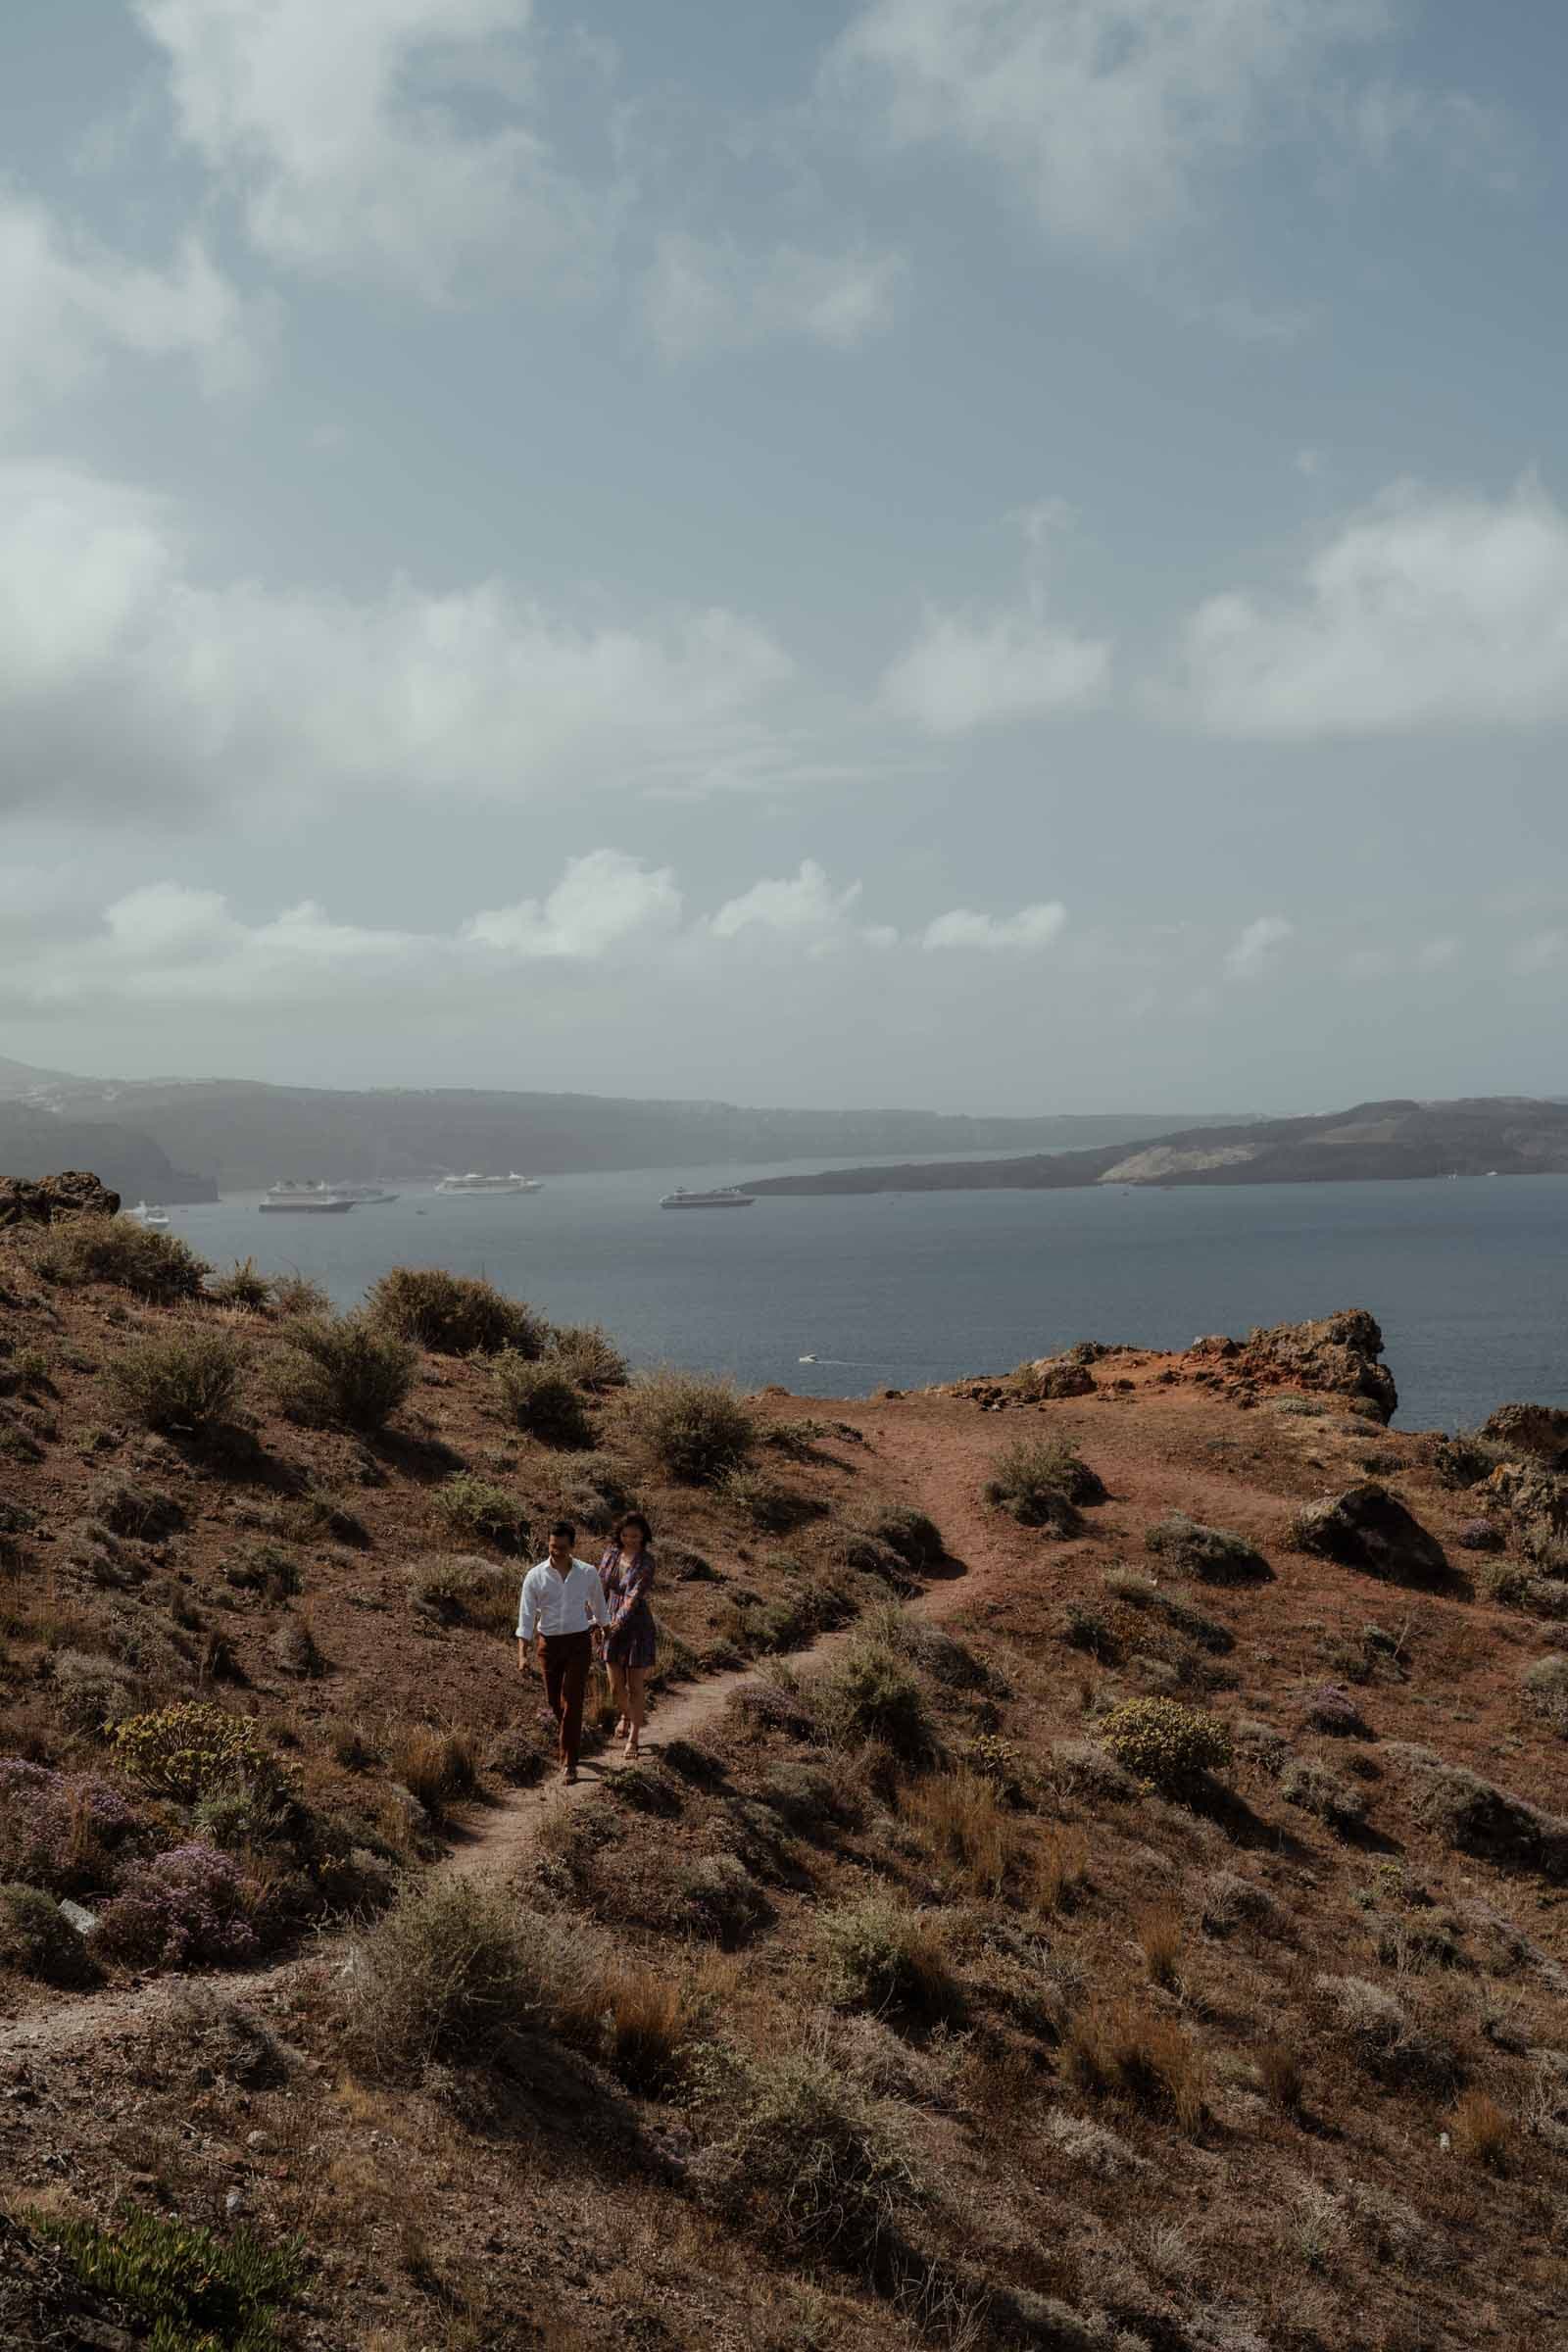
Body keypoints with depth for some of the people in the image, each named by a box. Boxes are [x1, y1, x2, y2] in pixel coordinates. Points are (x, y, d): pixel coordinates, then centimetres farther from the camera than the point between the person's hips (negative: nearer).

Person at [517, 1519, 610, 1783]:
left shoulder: (588, 1573, -5)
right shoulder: (535, 1576, -8)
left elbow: (599, 1608, 12)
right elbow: (526, 1617, -10)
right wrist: (523, 1655, -18)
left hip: (579, 1642, -1)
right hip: (548, 1643, 1)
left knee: (572, 1702, -9)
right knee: (555, 1701, 14)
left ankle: (569, 1762, -4)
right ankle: (571, 1737, 44)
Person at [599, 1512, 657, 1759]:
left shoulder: (646, 1562, -15)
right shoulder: (612, 1554, 1)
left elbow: (634, 1597, -24)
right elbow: (601, 1588, 5)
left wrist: (617, 1623, -33)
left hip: (637, 1627, -4)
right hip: (612, 1627, 4)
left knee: (636, 1686, 3)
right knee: (616, 1687, 11)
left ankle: (634, 1737, 18)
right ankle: (626, 1715, 43)